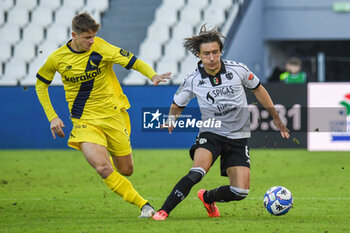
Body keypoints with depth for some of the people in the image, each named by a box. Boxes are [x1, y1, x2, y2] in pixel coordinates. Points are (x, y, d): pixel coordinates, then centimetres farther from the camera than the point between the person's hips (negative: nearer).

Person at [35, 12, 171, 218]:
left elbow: (133, 62, -15)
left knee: (126, 170, 7)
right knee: (102, 167, -22)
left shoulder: (101, 48, -11)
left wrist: (152, 75, -36)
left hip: (113, 115, 0)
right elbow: (41, 84, 12)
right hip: (85, 121, 0)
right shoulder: (57, 58, -5)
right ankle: (143, 205, -10)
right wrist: (52, 117, 4)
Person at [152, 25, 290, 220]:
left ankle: (207, 198, 23)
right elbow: (177, 105, 11)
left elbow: (258, 89, 11)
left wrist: (276, 117, 14)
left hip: (238, 138, 2)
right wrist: (172, 119, -12)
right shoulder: (193, 81, -7)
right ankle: (163, 211, -24)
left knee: (241, 192, -8)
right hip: (211, 135, -2)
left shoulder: (238, 70, -8)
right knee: (197, 173, -31)